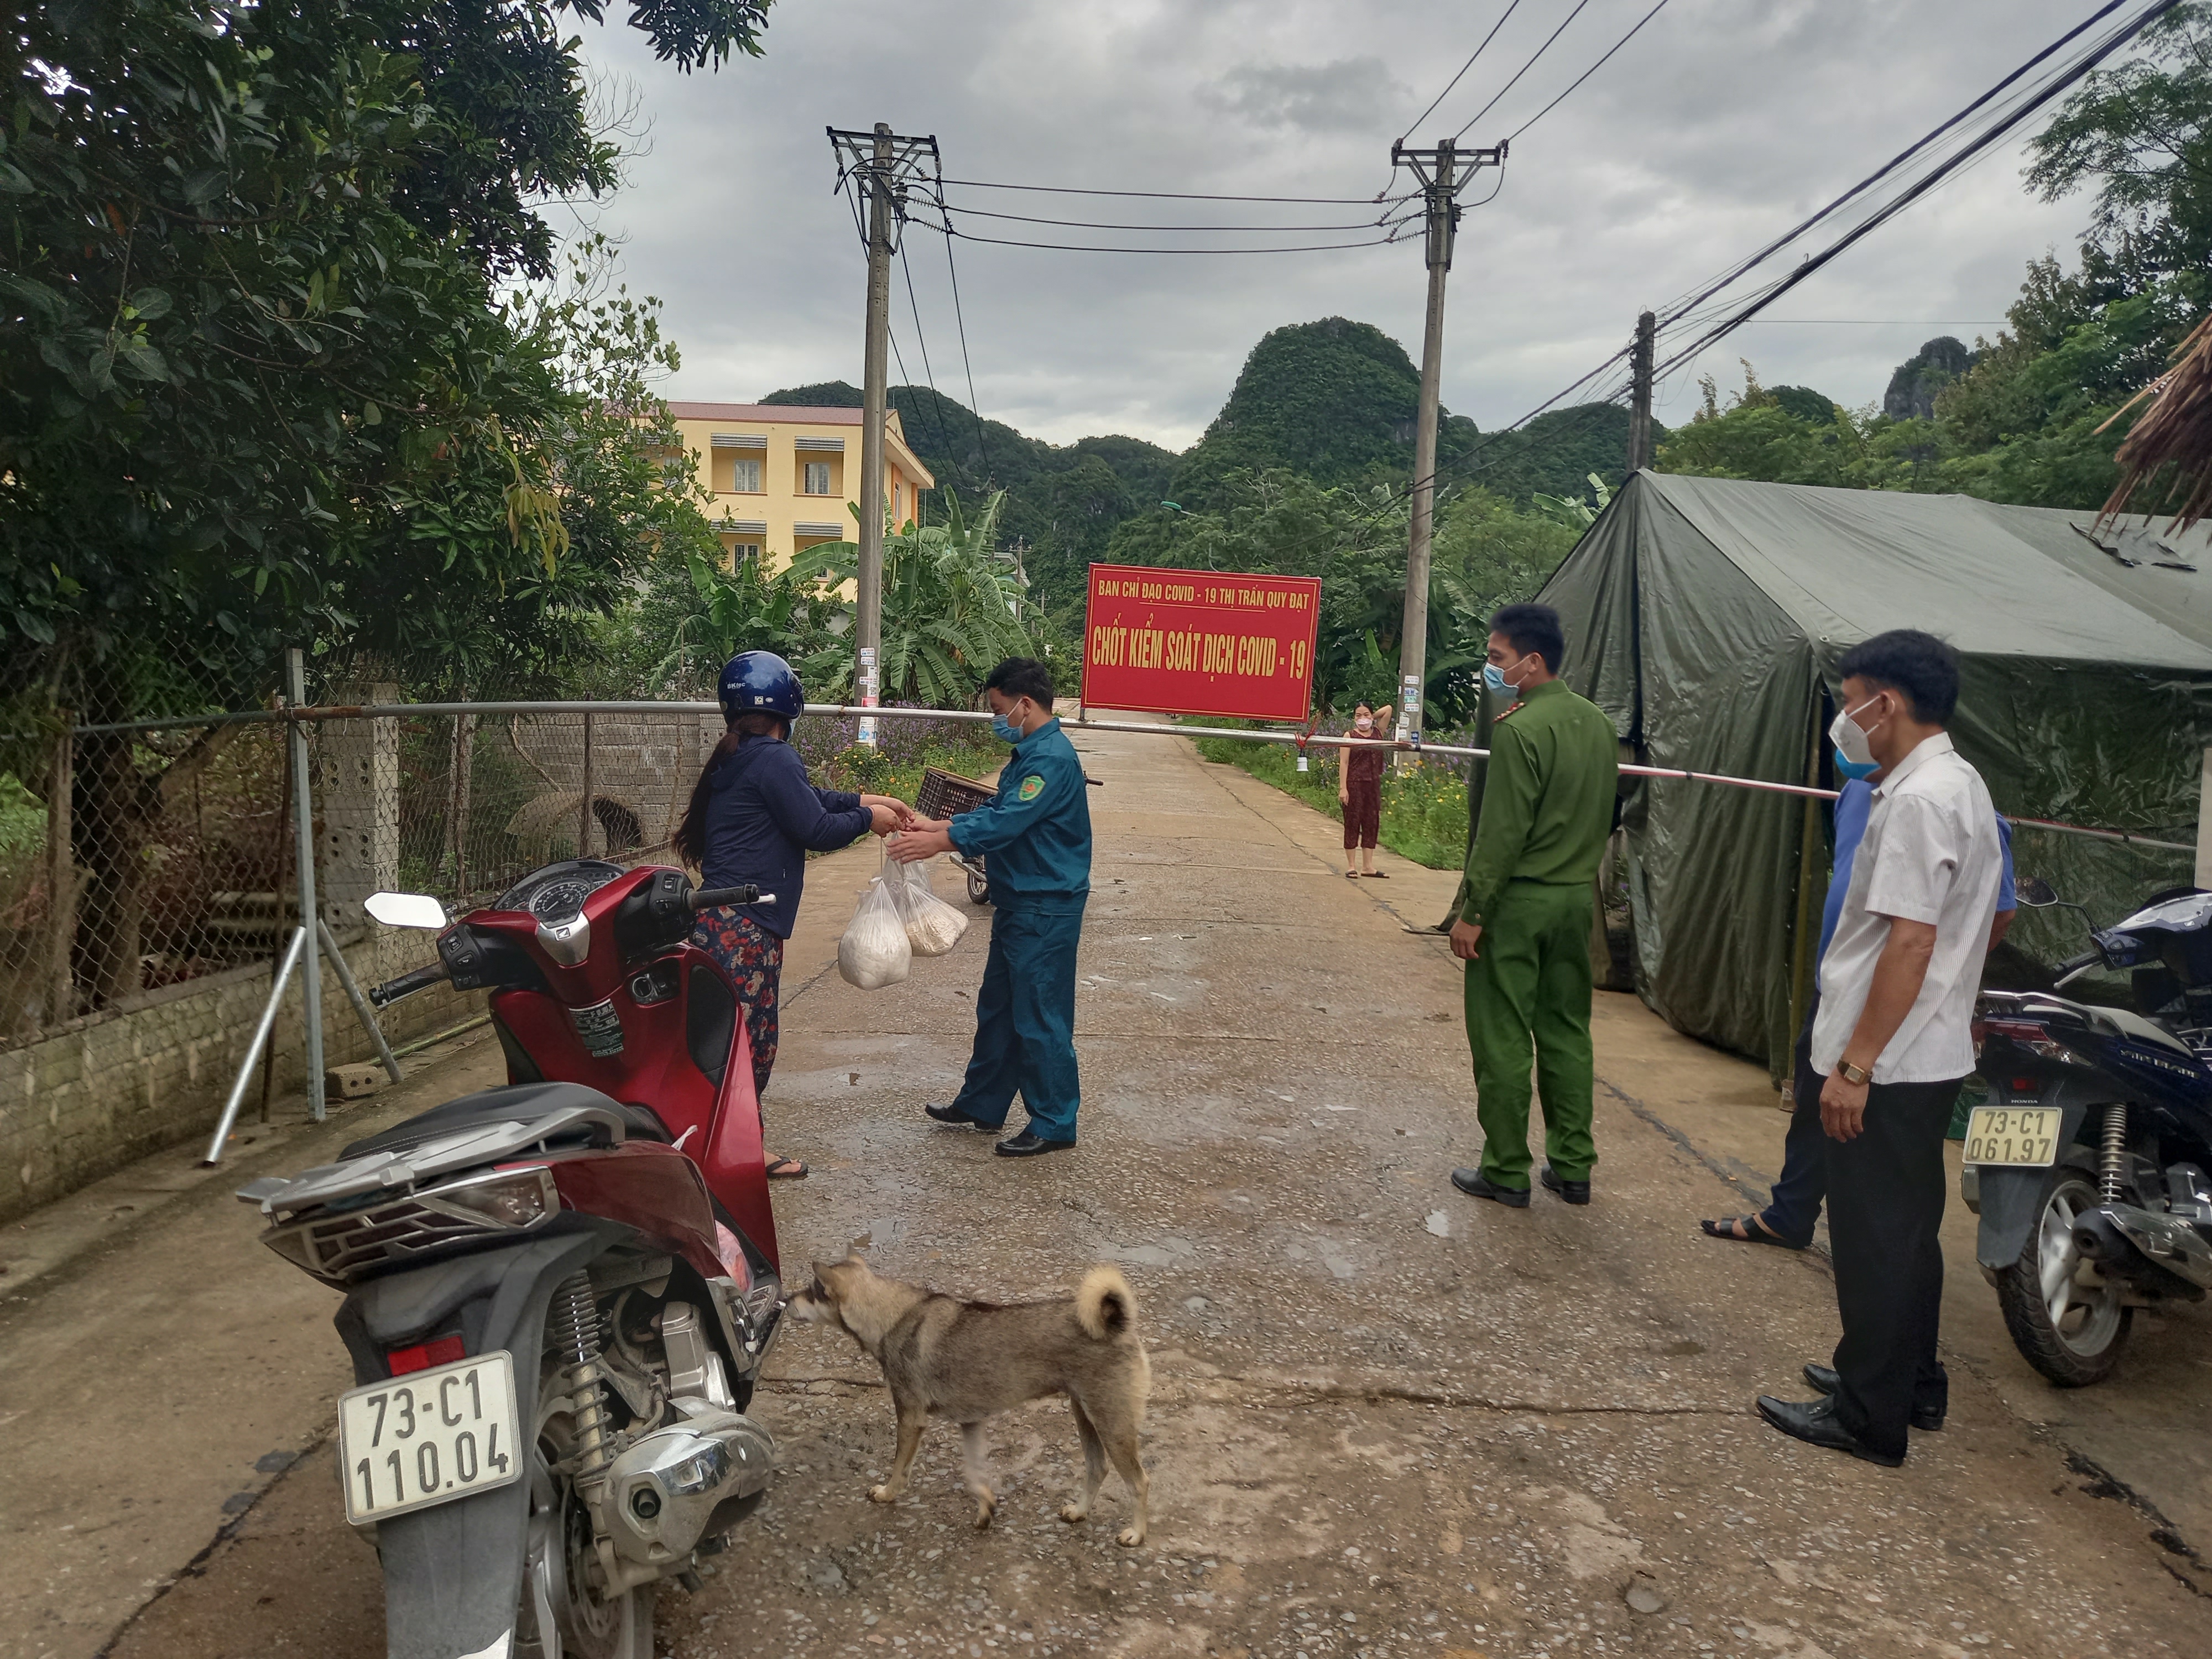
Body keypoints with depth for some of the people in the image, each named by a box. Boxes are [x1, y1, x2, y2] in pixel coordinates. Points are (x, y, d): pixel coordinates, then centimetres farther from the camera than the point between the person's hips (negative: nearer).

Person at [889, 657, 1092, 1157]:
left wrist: (938, 843, -24)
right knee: (997, 1009, 18)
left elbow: (1006, 822, -26)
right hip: (1019, 905, 11)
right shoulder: (1029, 754, 13)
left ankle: (1055, 1125, 9)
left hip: (1045, 912, -11)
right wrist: (937, 825, 8)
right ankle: (981, 1106, 31)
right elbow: (997, 811, 17)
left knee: (1040, 1020, -2)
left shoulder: (1052, 758, -20)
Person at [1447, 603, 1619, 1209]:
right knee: (1568, 1032, 14)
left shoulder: (1520, 730, -17)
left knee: (1502, 1038, 3)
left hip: (1518, 901, -7)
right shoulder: (1598, 723, 7)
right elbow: (1605, 814, 14)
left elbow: (1502, 833, -18)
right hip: (1577, 898, 8)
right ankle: (1573, 1166, 21)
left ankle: (1507, 1172, 10)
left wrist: (1471, 912, -14)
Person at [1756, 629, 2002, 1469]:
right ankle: (1912, 1380, 35)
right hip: (1934, 1052, 10)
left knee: (1875, 1236, 1)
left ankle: (1869, 1418, 13)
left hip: (1889, 1063, -10)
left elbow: (1911, 941, -25)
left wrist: (1855, 1064, -22)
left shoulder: (1917, 801, -21)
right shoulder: (1964, 786, 11)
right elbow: (1983, 921, 18)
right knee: (1907, 1227, 21)